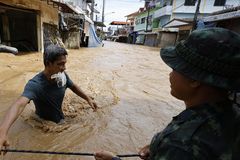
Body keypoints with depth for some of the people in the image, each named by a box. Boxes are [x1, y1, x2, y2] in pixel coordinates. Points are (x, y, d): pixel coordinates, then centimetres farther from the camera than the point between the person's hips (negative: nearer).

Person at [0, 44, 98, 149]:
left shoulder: (63, 75, -19)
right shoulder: (35, 84, -35)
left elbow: (73, 86, 2)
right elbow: (20, 104, -52)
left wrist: (88, 98, 2)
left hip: (60, 120, 4)